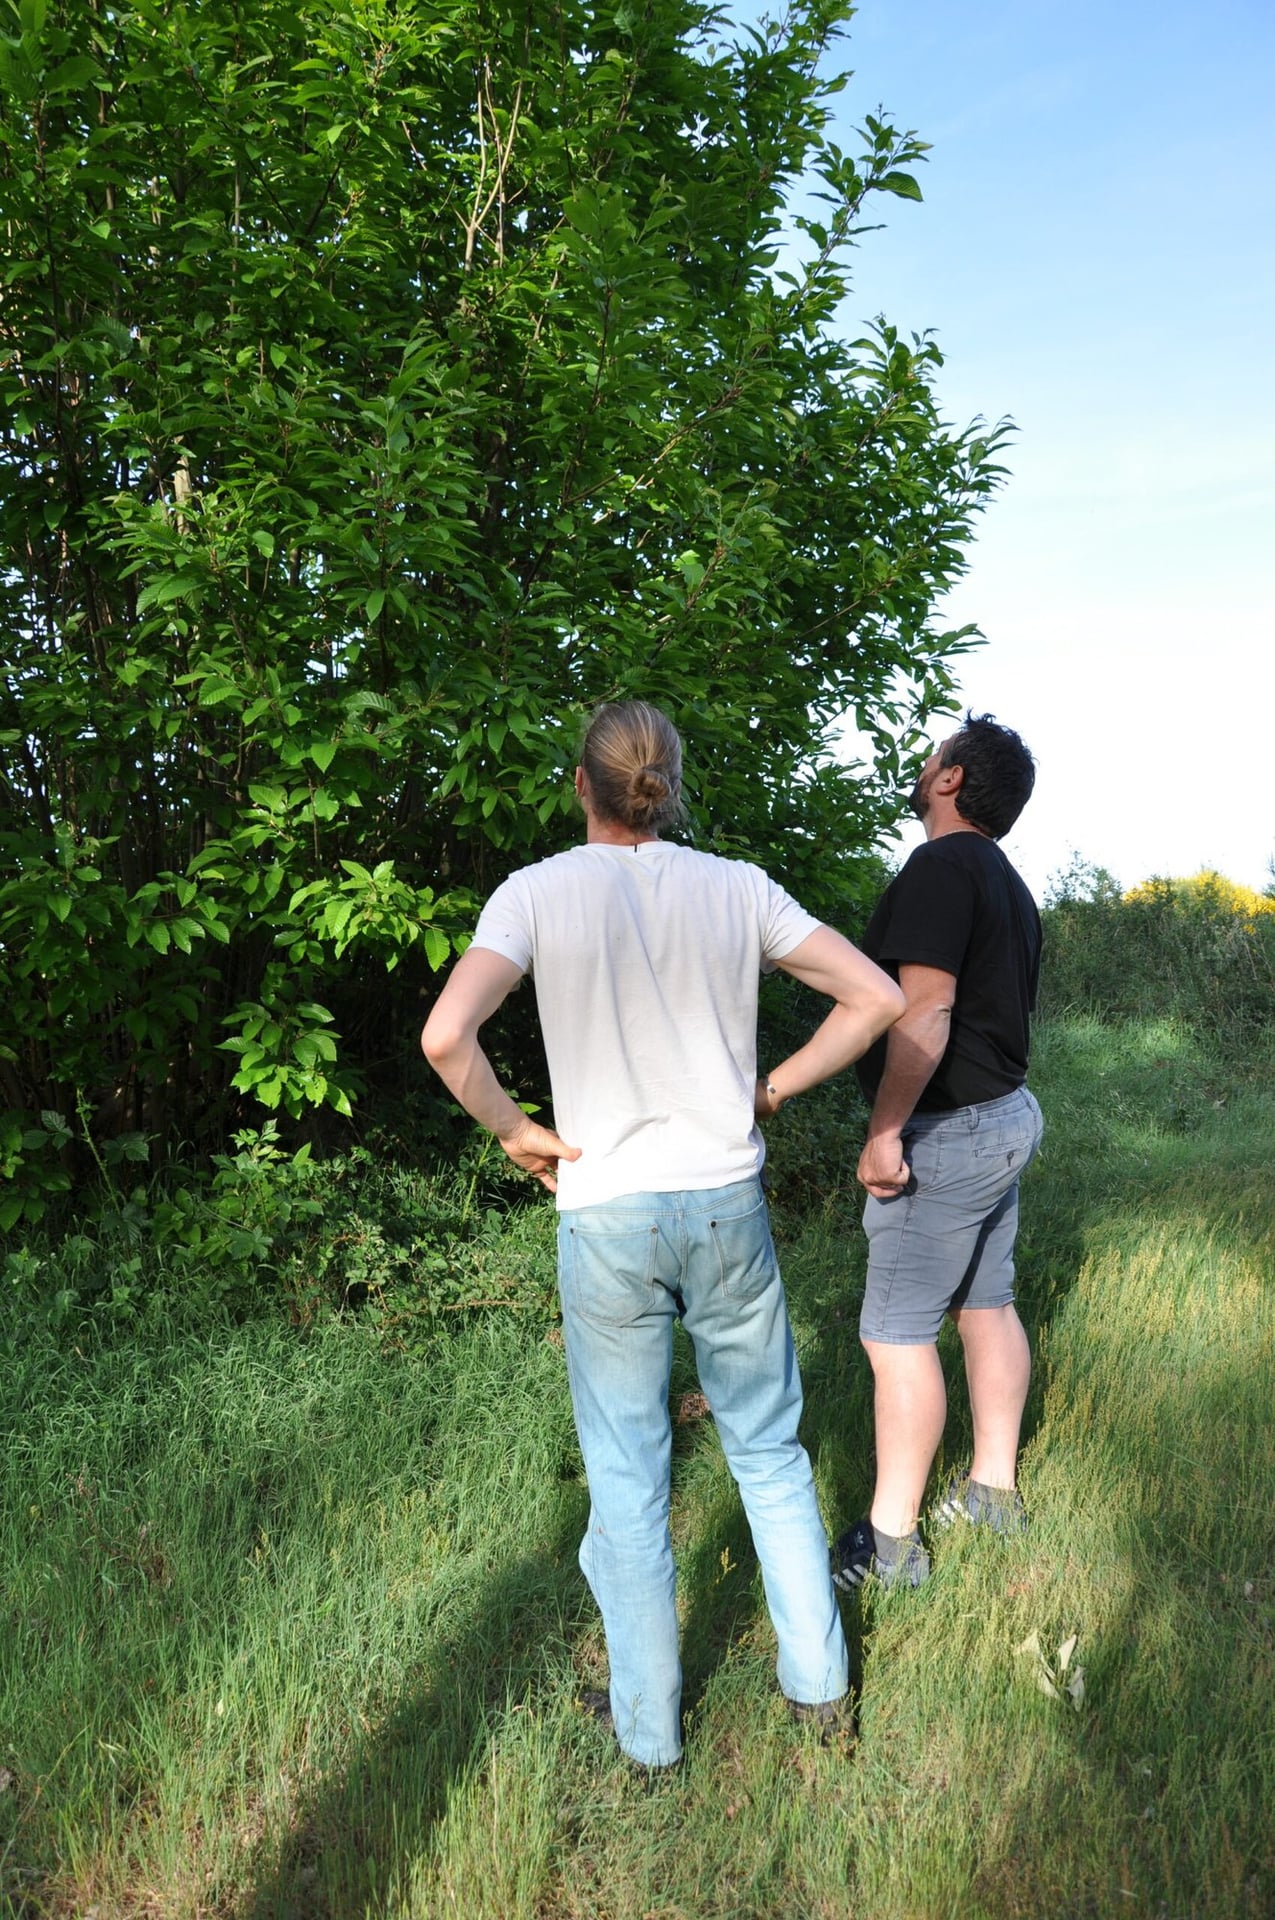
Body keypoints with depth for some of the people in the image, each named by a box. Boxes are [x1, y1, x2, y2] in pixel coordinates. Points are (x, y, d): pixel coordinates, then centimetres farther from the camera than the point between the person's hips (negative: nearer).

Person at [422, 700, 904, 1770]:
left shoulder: (538, 894, -8)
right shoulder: (737, 890, -2)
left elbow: (445, 1037, -22)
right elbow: (878, 998, -1)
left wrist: (517, 1132, -6)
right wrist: (772, 1091, 5)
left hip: (606, 1218, -2)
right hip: (729, 1204, 2)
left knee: (627, 1480, 13)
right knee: (770, 1450, 20)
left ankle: (649, 1724, 29)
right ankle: (818, 1680, 34)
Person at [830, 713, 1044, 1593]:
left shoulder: (940, 867, -18)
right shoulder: (1009, 883, 14)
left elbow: (925, 1012, -27)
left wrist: (883, 1132, -23)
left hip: (949, 1132, -10)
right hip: (1008, 1116, 10)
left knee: (896, 1332, -3)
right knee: (988, 1306, 18)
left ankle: (890, 1541, 5)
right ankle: (994, 1487, 30)